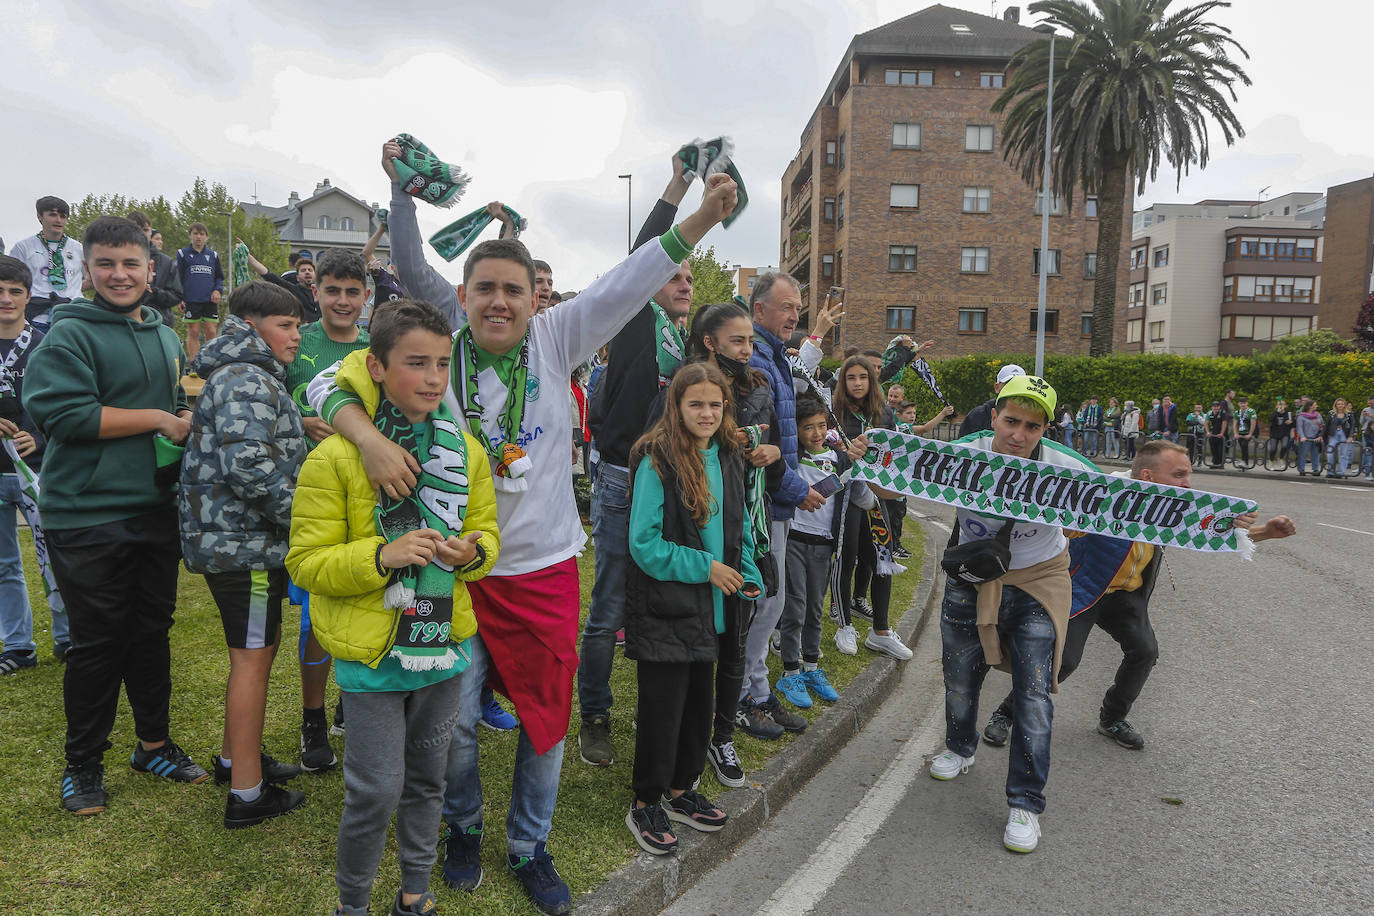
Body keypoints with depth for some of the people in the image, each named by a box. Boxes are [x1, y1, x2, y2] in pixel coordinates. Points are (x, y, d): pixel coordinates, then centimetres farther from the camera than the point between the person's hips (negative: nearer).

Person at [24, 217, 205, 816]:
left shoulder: (166, 338, 14)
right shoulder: (69, 335, -7)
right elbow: (59, 410, -20)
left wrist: (187, 420, 4)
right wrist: (156, 419, -16)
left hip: (157, 512, 6)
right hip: (88, 516, -6)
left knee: (153, 631, 15)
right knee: (97, 642, 4)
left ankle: (154, 743, 30)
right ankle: (83, 762, 22)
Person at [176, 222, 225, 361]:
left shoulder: (213, 255, 14)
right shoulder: (183, 254, 7)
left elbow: (220, 277, 17)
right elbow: (178, 277, 6)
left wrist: (218, 290, -2)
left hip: (210, 300, 2)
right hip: (191, 301, -2)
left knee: (211, 332, -1)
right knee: (193, 333, 1)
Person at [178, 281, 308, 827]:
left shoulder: (250, 377, 18)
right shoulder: (248, 381, -17)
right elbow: (250, 466, -29)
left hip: (235, 537, 11)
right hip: (244, 542, -11)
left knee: (256, 650, 20)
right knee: (253, 658, -3)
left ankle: (235, 758, 36)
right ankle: (247, 795, 7)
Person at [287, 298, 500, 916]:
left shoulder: (467, 450, 1)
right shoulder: (335, 458, -14)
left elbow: (486, 535, 9)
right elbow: (307, 563, -11)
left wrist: (471, 553, -15)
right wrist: (382, 556, -27)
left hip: (445, 641, 4)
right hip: (372, 652, -4)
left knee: (427, 777, 19)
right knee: (376, 791, 4)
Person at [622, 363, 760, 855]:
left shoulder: (728, 459, 6)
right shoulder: (657, 463, -16)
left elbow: (739, 526, 15)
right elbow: (644, 544, -18)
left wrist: (749, 578, 3)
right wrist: (705, 567, -17)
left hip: (707, 608, 7)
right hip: (665, 608, -7)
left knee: (699, 701, 17)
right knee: (662, 707, 2)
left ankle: (681, 790, 36)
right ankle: (645, 805, 22)